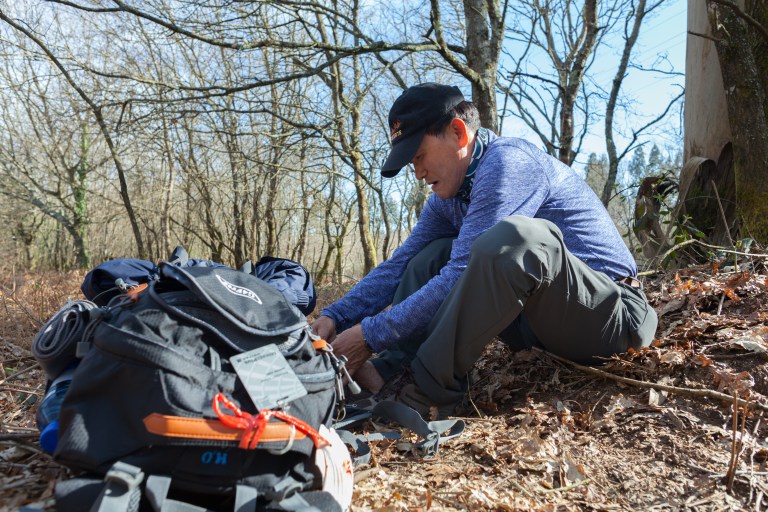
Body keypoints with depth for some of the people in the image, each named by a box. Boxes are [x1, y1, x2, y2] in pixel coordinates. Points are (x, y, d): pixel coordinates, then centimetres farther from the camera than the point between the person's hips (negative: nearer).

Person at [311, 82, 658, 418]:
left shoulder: (508, 162, -20)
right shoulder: (447, 198, 8)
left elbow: (462, 276, -26)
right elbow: (400, 265, 8)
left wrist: (372, 335, -22)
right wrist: (335, 316, -4)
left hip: (609, 314, -8)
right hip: (542, 319, 8)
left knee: (515, 235, -36)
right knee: (434, 256, 5)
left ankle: (431, 391, -24)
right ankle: (386, 370, -11)